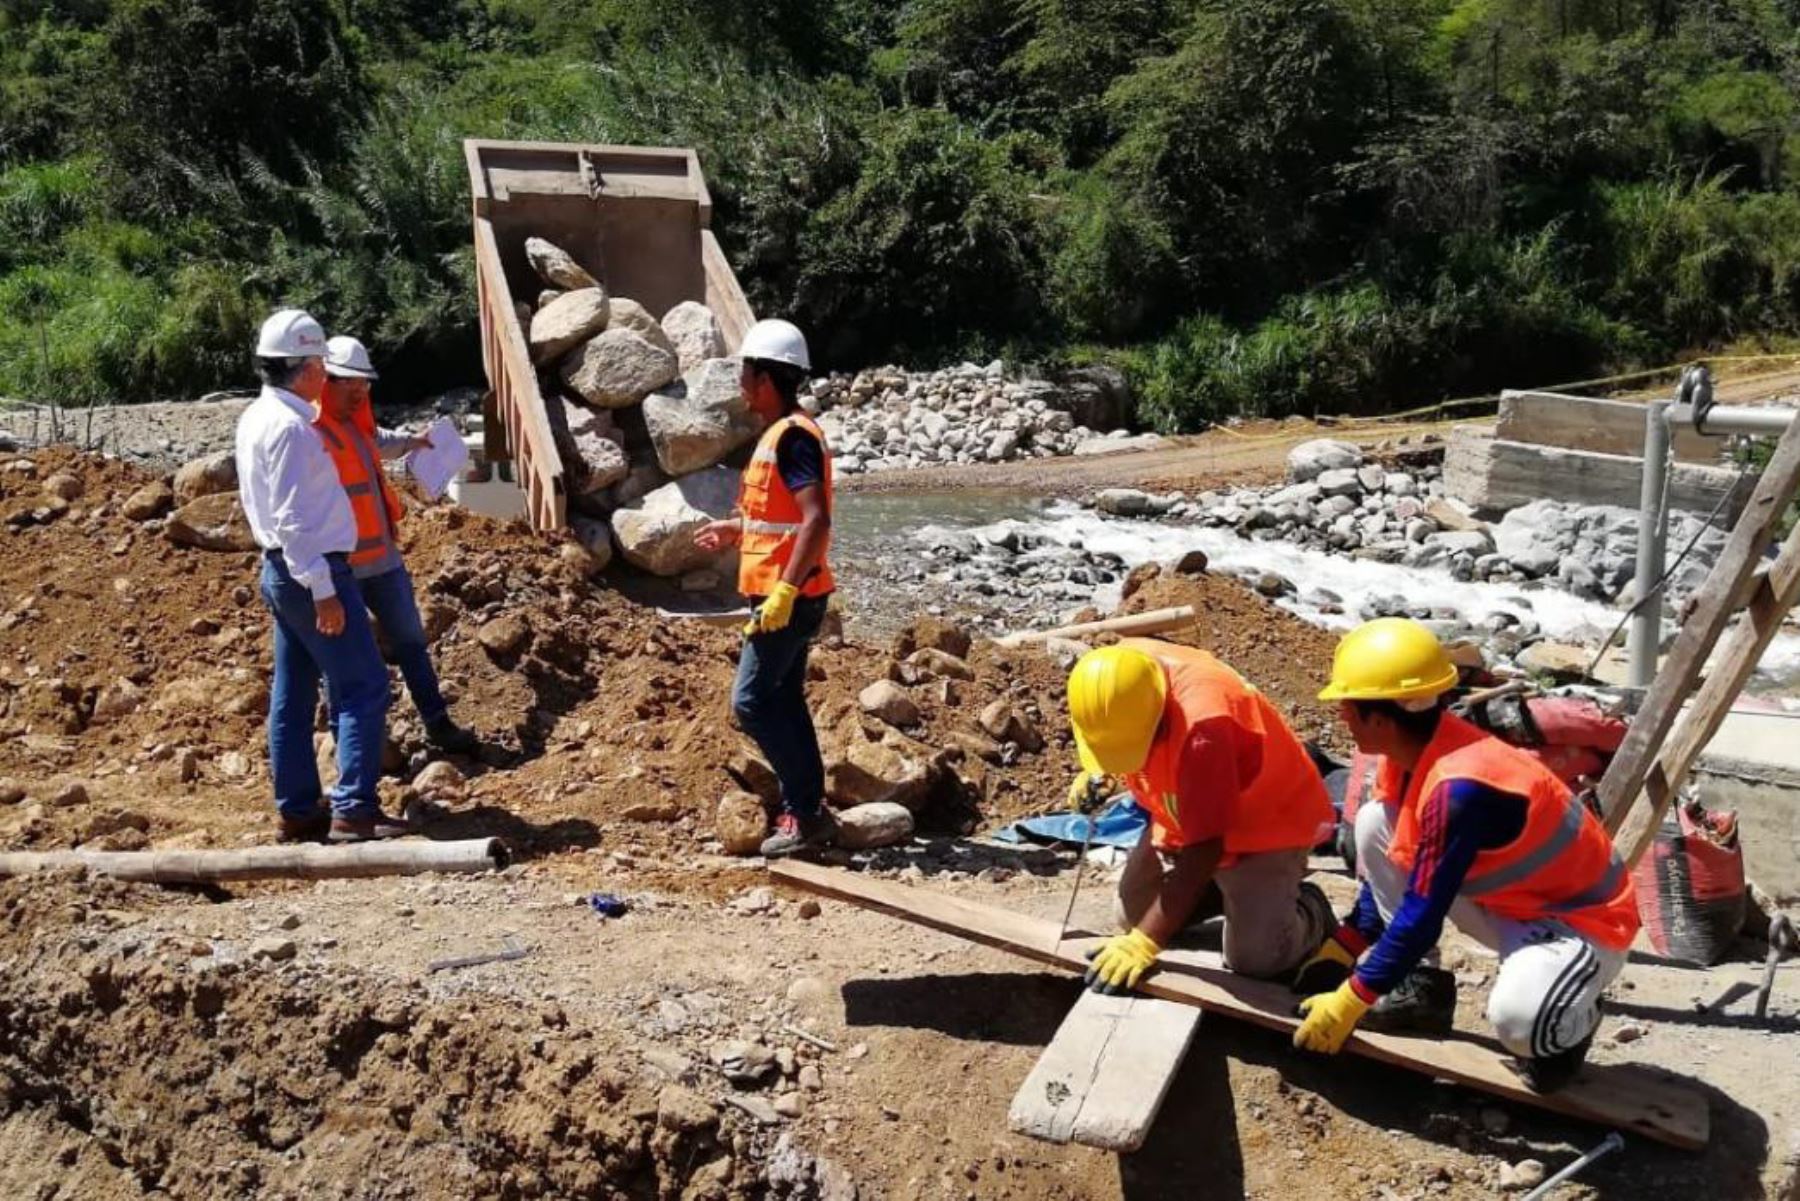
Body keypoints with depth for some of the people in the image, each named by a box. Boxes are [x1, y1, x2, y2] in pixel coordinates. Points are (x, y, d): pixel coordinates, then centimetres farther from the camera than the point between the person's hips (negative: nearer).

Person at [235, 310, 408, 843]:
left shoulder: (257, 417, 12)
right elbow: (293, 517, -23)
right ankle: (354, 810, -9)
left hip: (281, 571, 10)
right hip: (311, 571, -10)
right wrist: (323, 590, -23)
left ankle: (297, 810, 17)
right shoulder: (288, 426, -19)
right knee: (363, 687, -7)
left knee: (293, 694, 11)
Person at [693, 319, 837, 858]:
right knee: (783, 700, 13)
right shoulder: (784, 432, 15)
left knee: (752, 700, -9)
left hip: (788, 598, -10)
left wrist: (784, 590, -28)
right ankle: (805, 813, 18)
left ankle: (806, 810, -4)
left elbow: (816, 519, -25)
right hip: (781, 595, 10)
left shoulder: (791, 436, -16)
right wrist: (737, 529, 26)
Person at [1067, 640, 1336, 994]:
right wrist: (1098, 770, -14)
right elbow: (1113, 740, 8)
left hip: (1267, 819, -7)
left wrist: (1145, 941, -39)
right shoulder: (1122, 673, -20)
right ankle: (1226, 886, 27)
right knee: (1131, 917, 7)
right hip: (1185, 816, 7)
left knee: (1256, 960, -17)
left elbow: (1204, 848, -37)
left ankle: (1308, 911, 14)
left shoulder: (1202, 725, -41)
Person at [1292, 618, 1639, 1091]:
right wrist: (1342, 948, 8)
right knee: (1374, 823, -3)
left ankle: (1564, 1020, 1)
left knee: (1517, 1019, -38)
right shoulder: (1411, 752, -6)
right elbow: (1389, 864, 8)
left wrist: (1351, 1000, -22)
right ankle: (1419, 988, 8)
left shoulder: (1459, 790, -34)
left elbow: (1421, 916, -29)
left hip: (1583, 919, -9)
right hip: (1509, 900, 9)